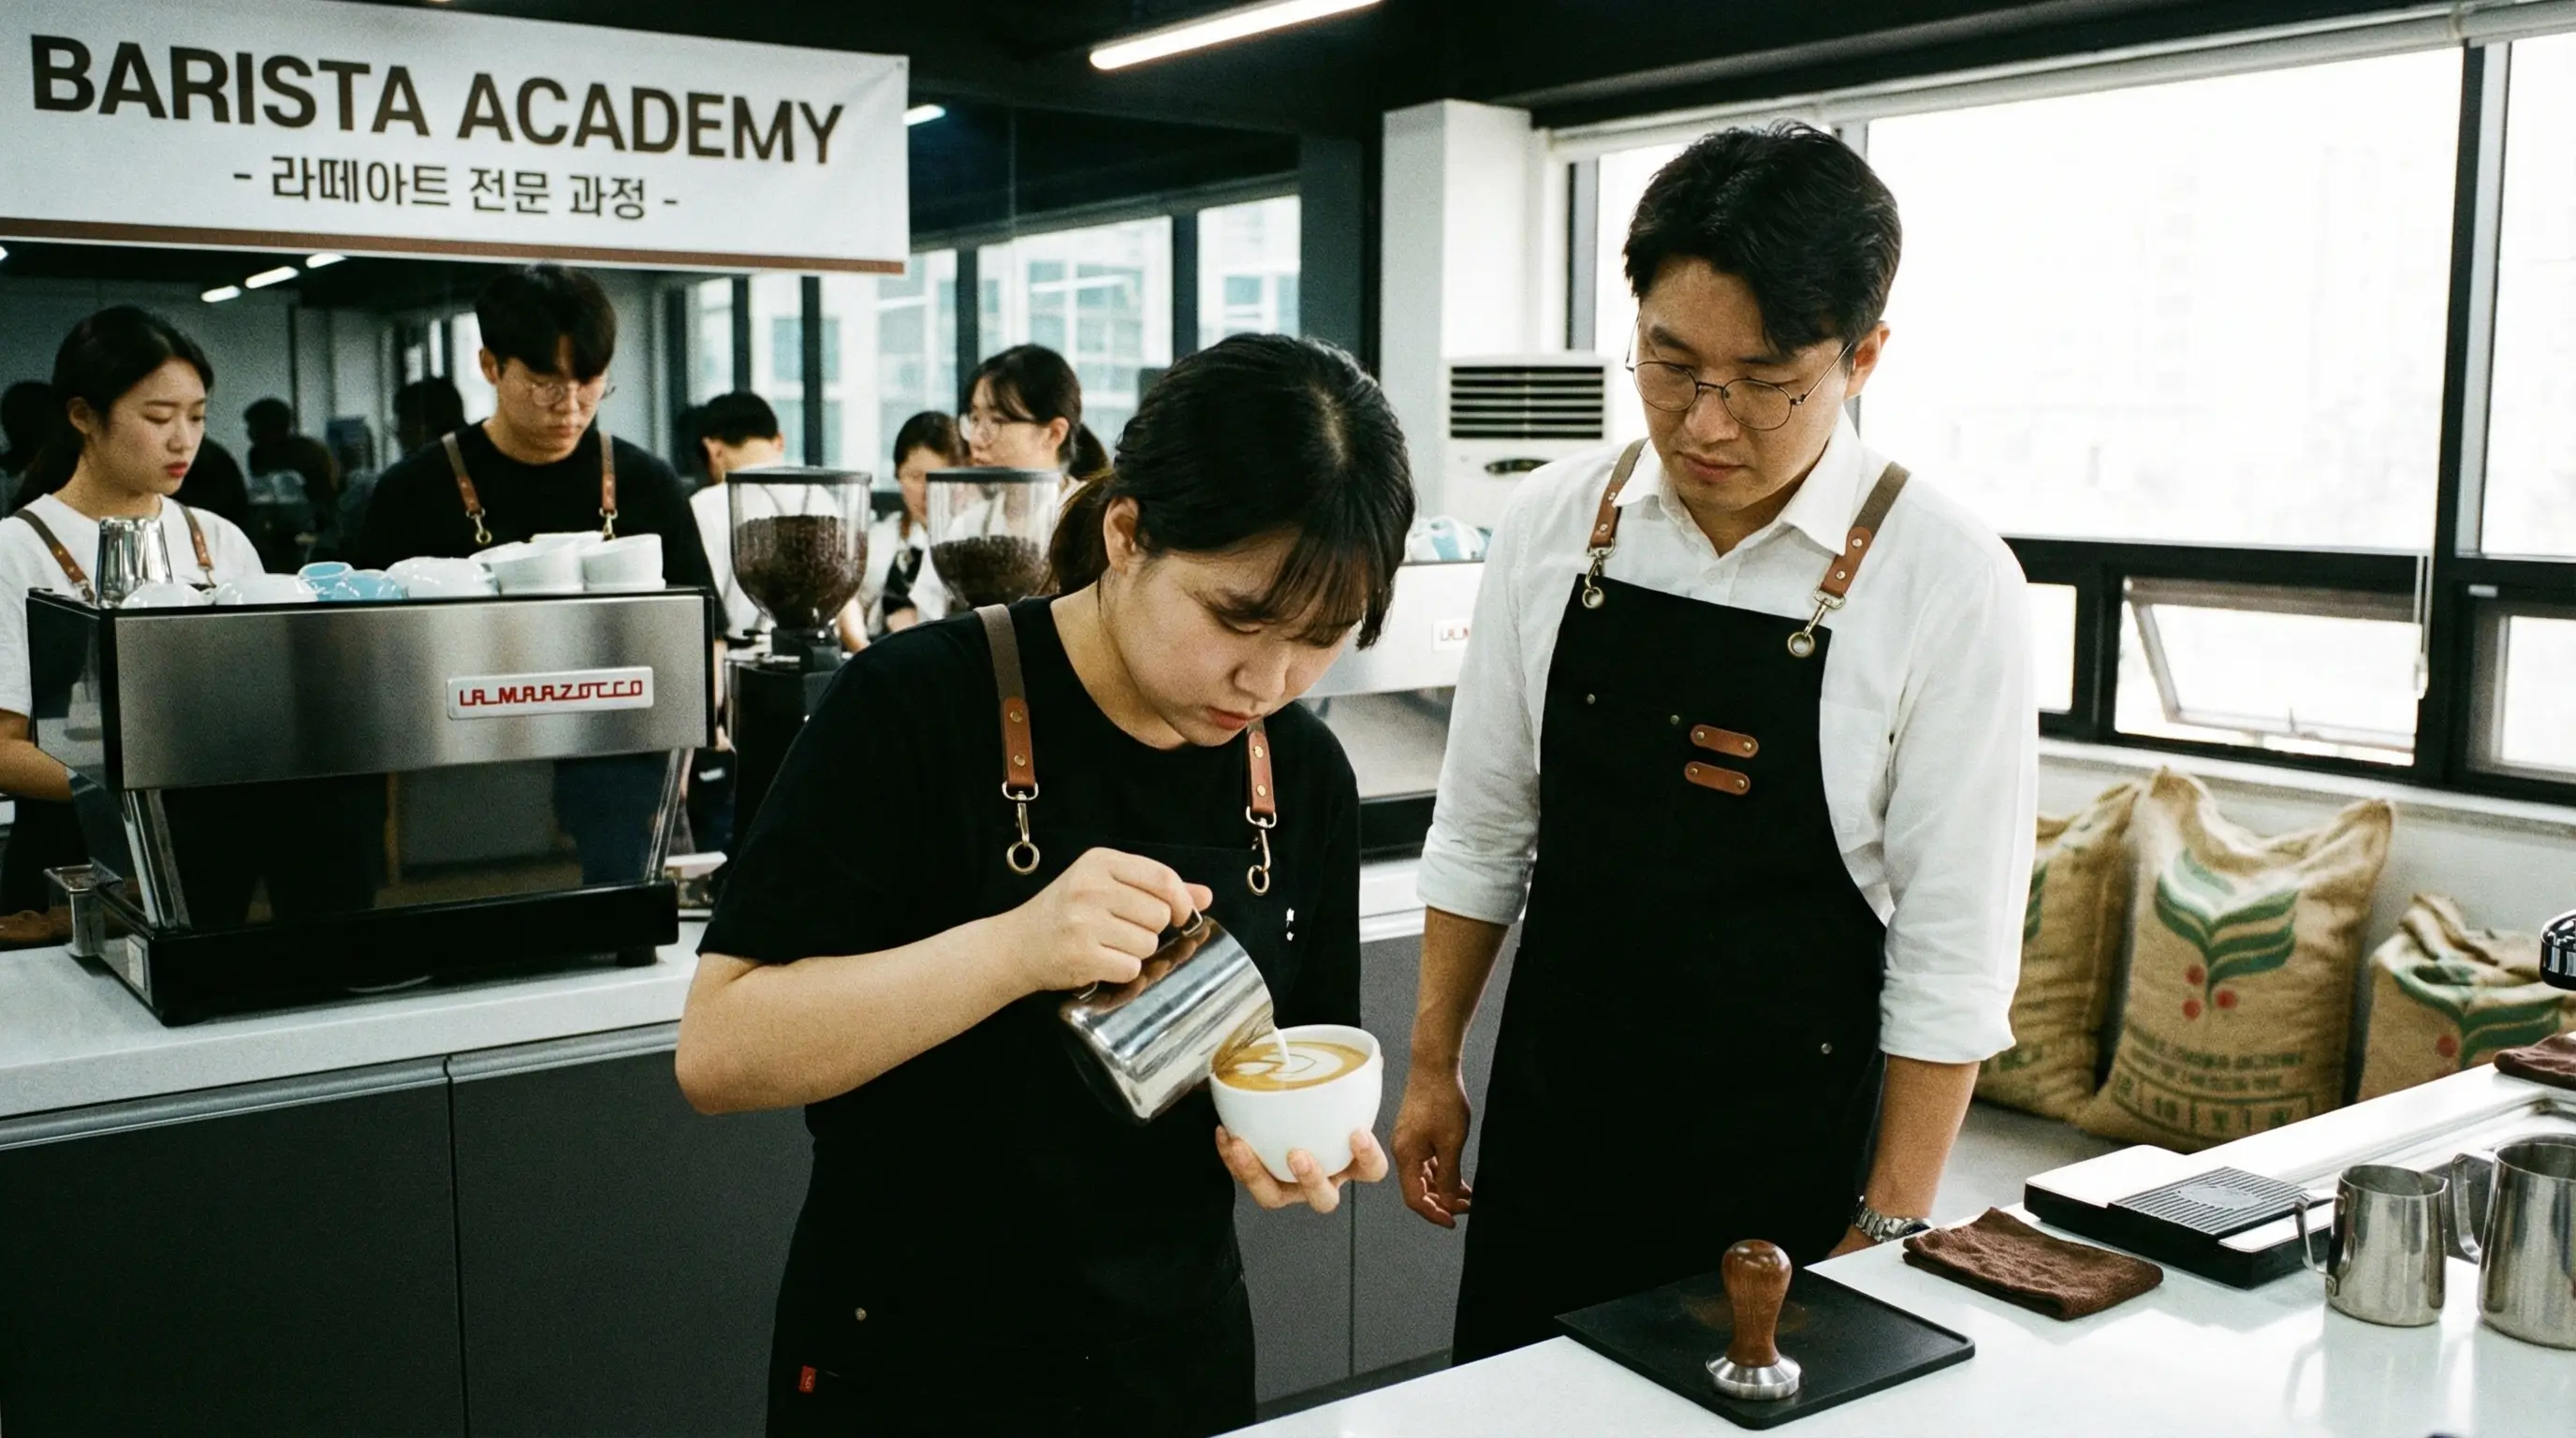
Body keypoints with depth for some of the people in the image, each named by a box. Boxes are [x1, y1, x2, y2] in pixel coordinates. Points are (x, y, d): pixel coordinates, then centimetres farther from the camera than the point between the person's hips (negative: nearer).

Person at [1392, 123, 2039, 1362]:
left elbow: (1954, 946, -11)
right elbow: (1481, 826, 5)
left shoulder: (1945, 581, -15)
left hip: (1787, 1168, -3)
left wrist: (1890, 1231, -9)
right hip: (1545, 1132, 3)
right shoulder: (1552, 523, -5)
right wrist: (1433, 1065, 8)